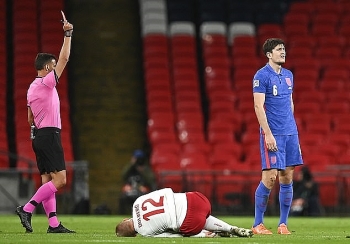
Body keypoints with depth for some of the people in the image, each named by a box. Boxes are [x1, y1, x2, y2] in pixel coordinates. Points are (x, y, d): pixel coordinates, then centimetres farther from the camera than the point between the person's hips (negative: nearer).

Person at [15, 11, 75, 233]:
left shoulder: (32, 88, 15)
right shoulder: (46, 82, -9)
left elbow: (30, 118, 22)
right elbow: (64, 58, -12)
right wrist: (68, 34, -7)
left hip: (39, 135, 10)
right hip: (50, 135, -10)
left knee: (48, 181, 4)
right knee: (59, 180, -11)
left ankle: (53, 223, 0)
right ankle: (27, 209, -15)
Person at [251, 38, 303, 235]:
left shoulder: (288, 75, 14)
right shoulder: (262, 76, -8)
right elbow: (258, 106, -13)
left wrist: (292, 128, 17)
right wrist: (268, 133, -18)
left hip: (290, 132, 7)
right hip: (272, 133, -7)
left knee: (287, 177, 5)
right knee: (270, 177, -8)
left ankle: (283, 224, 10)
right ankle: (258, 224, 1)